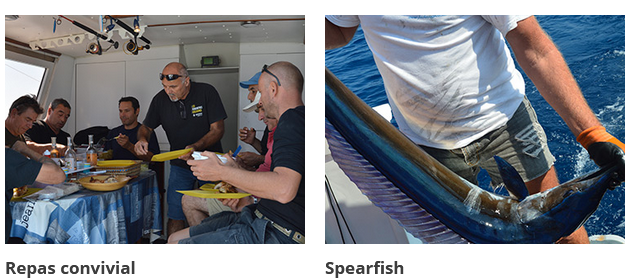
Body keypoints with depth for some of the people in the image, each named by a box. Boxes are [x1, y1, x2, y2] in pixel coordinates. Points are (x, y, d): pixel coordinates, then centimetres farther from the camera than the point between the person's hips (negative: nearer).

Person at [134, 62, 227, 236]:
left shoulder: (207, 92, -13)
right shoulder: (160, 99, -3)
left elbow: (217, 129, -14)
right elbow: (146, 126, 9)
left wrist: (196, 147, -30)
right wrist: (142, 138, -15)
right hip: (180, 166, 2)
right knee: (175, 216, -2)